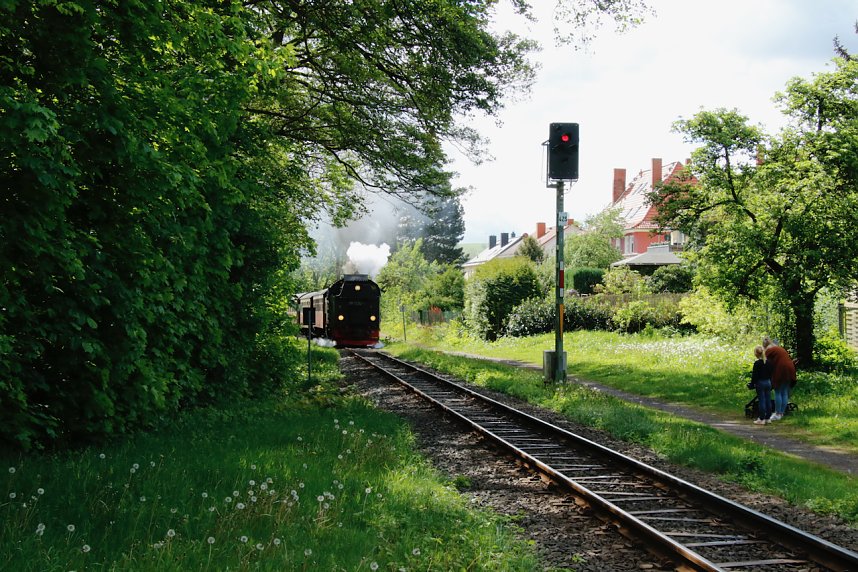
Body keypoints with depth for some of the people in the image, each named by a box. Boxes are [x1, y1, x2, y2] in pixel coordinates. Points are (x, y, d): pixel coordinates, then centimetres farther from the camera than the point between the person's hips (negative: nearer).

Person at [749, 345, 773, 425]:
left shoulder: (757, 363, -14)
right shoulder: (769, 362, 5)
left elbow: (755, 375, -13)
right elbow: (770, 373, 13)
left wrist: (752, 384, -5)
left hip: (760, 383, -6)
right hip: (768, 382, 6)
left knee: (761, 401, -3)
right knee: (768, 400, 9)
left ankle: (761, 419, -1)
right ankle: (767, 418, 14)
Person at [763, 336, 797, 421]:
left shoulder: (768, 351, -2)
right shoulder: (779, 348, 22)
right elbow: (788, 358, 21)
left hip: (780, 371, -8)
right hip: (790, 369, 8)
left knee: (778, 392, -2)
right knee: (785, 393, 11)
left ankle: (778, 414, -1)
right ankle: (782, 413, 16)